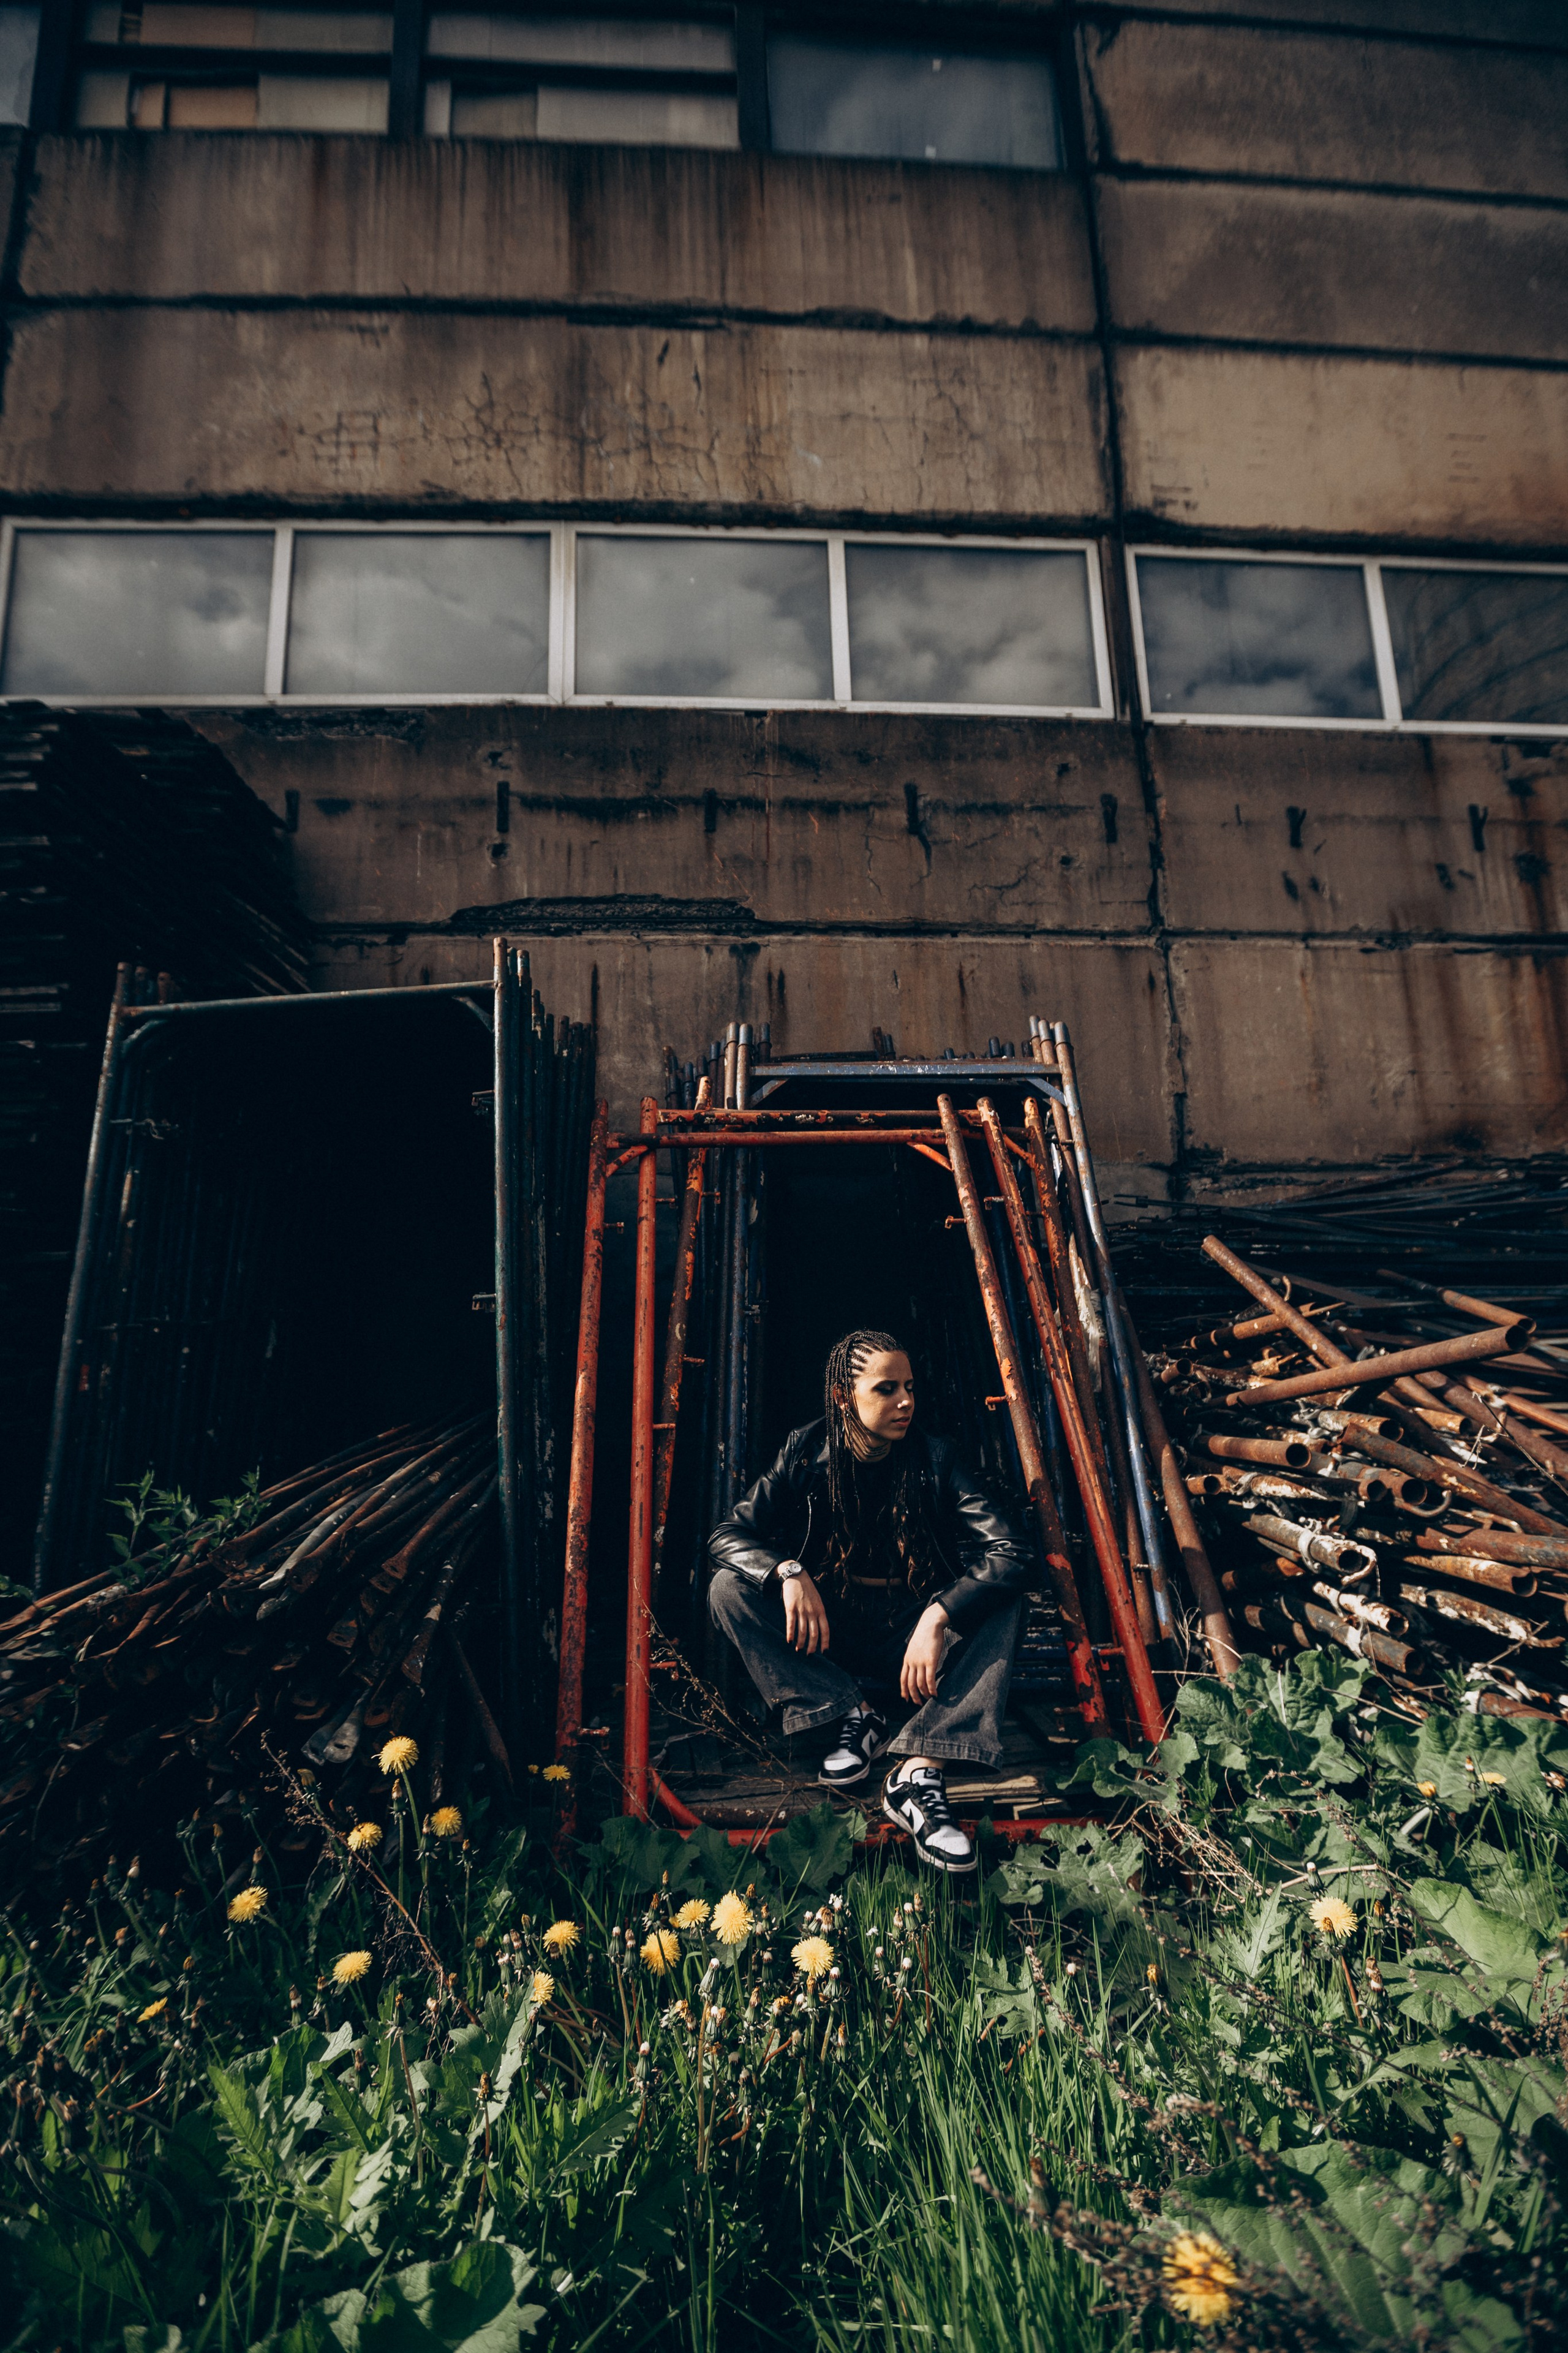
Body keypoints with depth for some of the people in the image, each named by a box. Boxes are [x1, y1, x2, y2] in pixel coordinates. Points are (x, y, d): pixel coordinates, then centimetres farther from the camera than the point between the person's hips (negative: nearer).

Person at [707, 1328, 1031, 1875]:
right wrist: (789, 1572, -33)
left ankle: (918, 1772, -35)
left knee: (1003, 1600, -26)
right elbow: (727, 1535, -12)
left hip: (909, 1632, 0)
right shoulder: (807, 1453, -9)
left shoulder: (932, 1458, -12)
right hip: (825, 1628, 1)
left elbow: (1009, 1553, -20)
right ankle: (855, 1712, -18)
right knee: (729, 1588, -23)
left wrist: (937, 1617, -36)